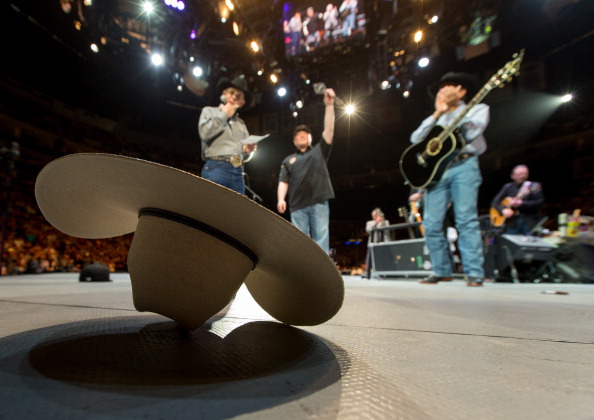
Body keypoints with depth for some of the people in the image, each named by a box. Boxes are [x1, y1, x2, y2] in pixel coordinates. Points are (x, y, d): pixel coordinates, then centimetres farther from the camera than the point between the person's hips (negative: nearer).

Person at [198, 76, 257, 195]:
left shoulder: (241, 123, 28)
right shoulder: (209, 111, 16)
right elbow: (205, 133, -6)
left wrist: (248, 151, 1)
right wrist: (224, 115, 5)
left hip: (238, 172, 5)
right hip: (216, 168, -4)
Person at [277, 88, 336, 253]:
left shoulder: (319, 151, 18)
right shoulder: (288, 160, 22)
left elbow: (329, 129, 7)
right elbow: (283, 182, 12)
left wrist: (329, 105, -1)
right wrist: (281, 199, -6)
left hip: (319, 203, -1)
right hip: (297, 206, 2)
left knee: (321, 240, -5)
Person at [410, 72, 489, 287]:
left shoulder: (477, 109, 15)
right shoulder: (436, 119, 25)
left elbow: (471, 134, -6)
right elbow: (415, 139, 6)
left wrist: (450, 110, 2)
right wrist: (438, 113, 1)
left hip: (464, 166, -3)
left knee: (466, 219, -15)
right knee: (431, 224, -5)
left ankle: (474, 273, -9)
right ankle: (442, 271, 5)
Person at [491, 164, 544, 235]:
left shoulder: (534, 186, 4)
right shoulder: (508, 187, 10)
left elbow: (539, 202, -8)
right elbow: (495, 202, 7)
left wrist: (521, 204, -20)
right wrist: (503, 210, -11)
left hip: (530, 220, -1)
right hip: (512, 222, 2)